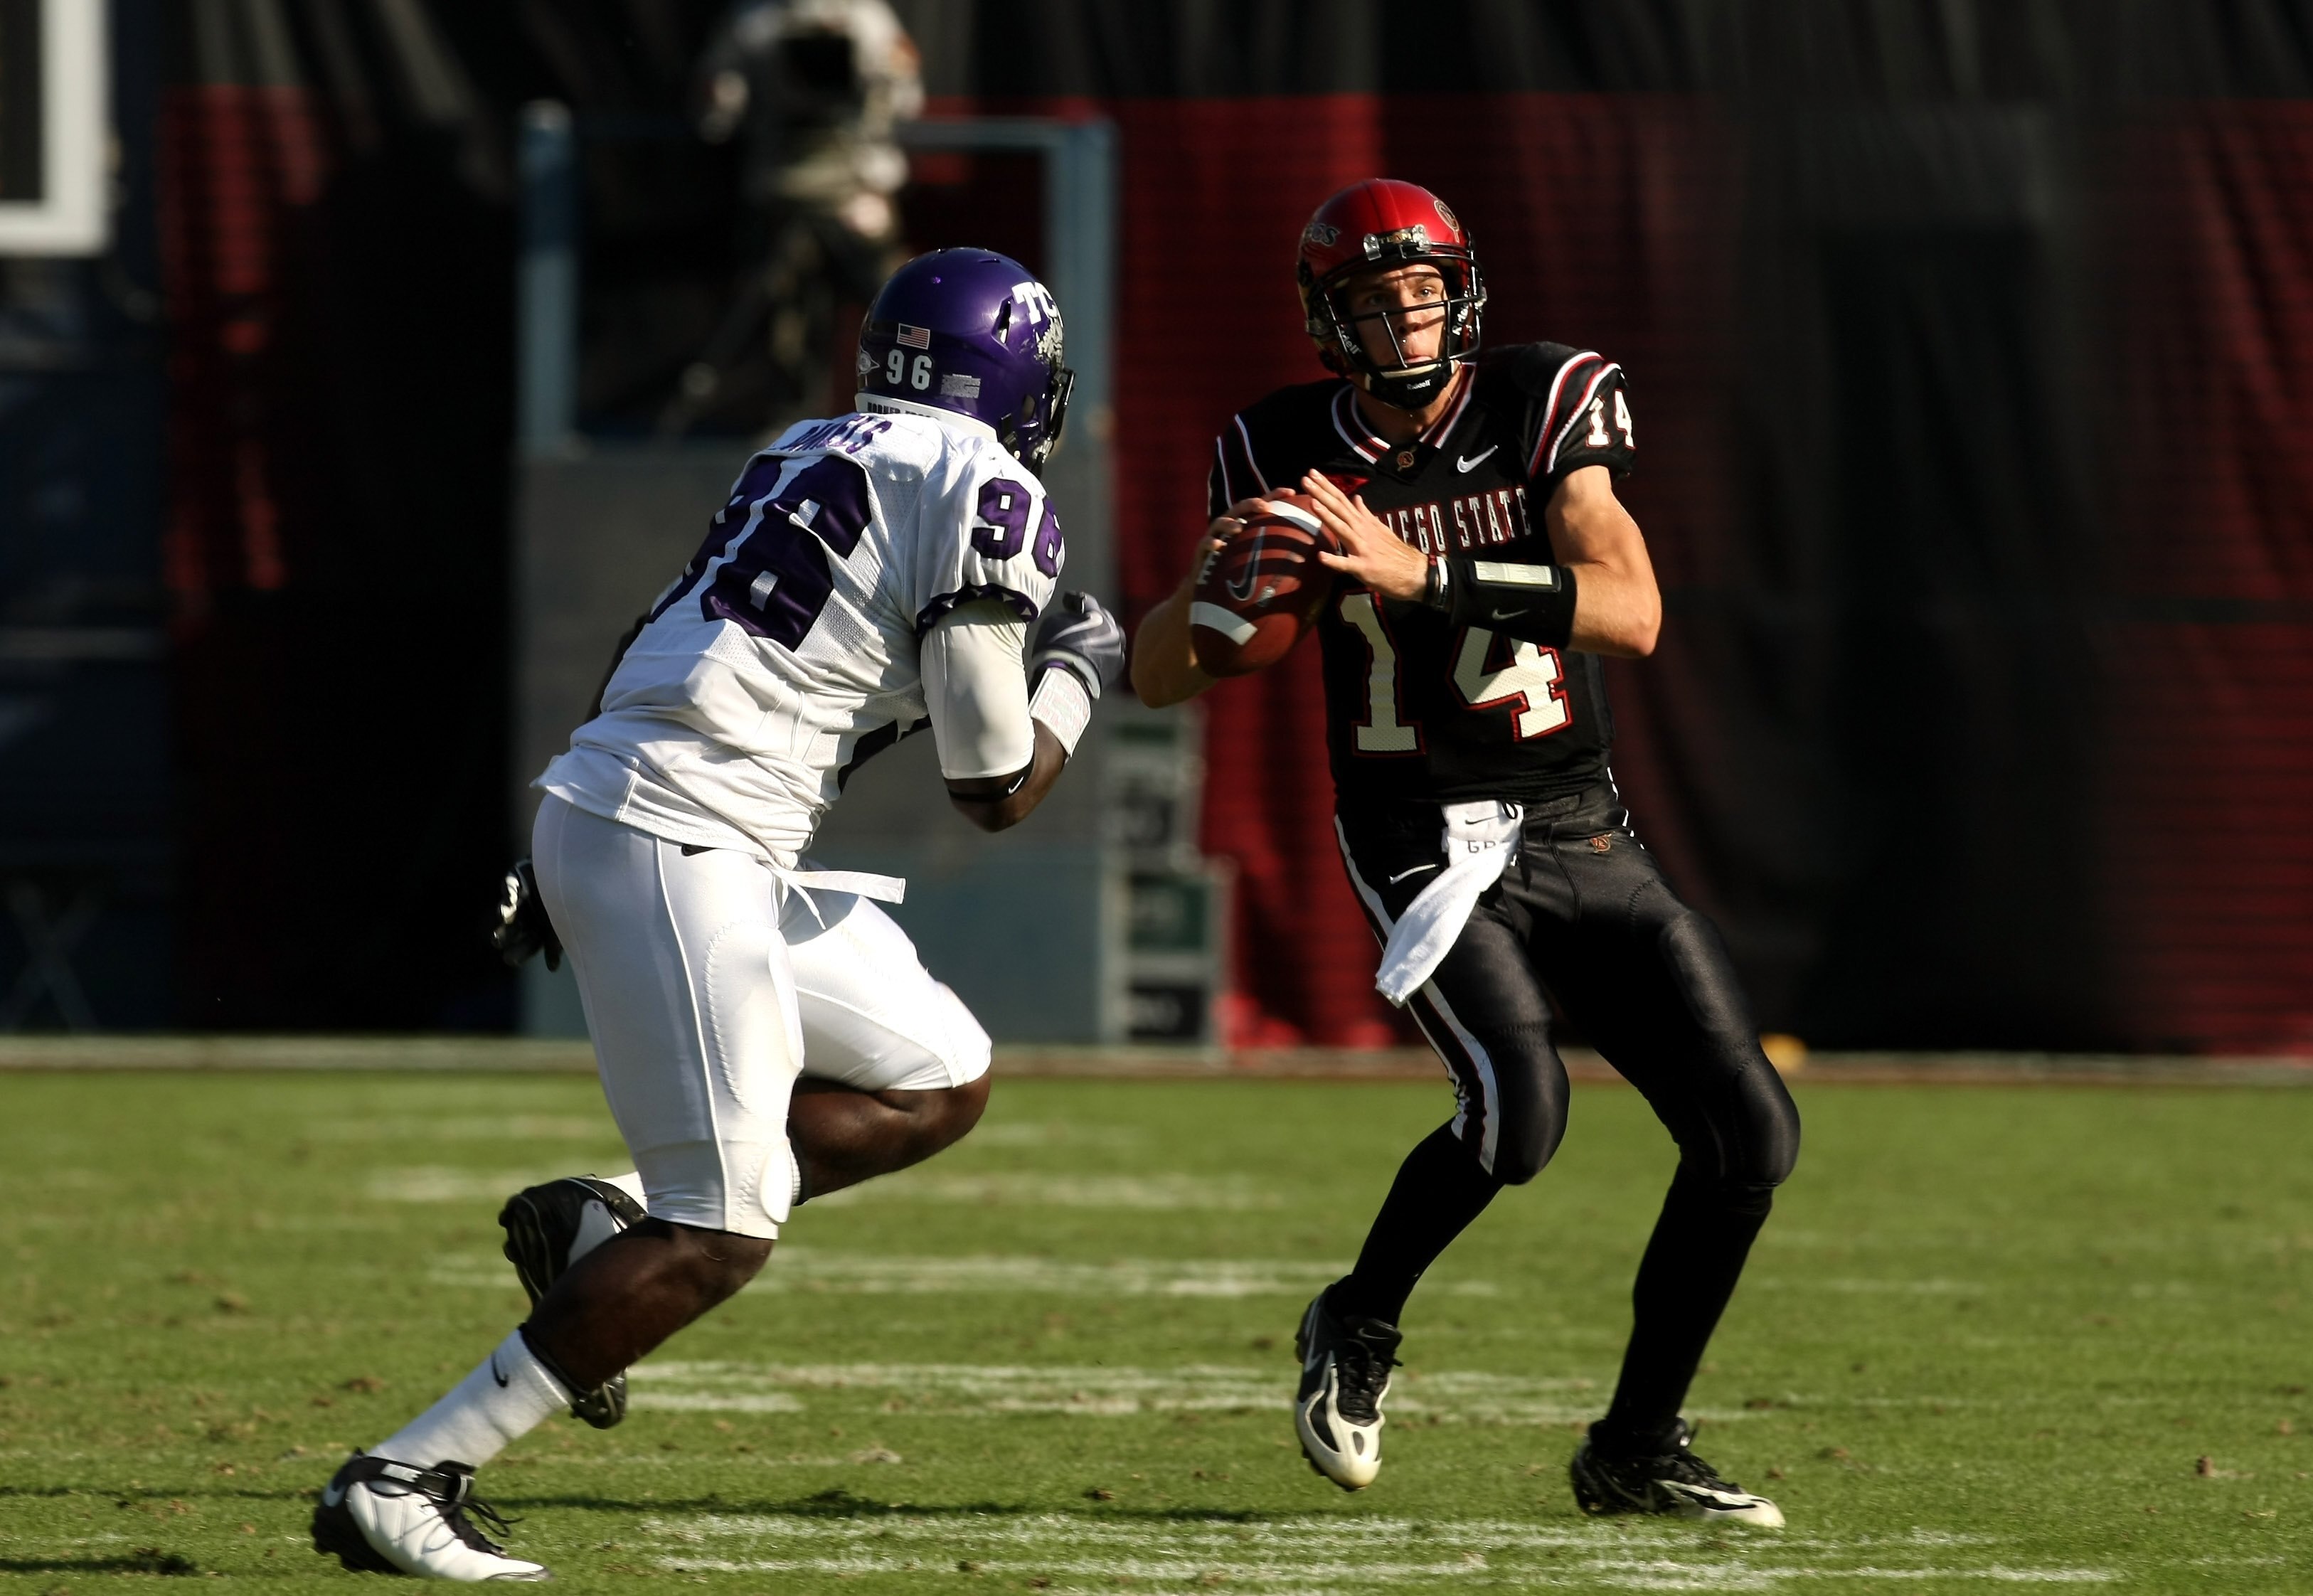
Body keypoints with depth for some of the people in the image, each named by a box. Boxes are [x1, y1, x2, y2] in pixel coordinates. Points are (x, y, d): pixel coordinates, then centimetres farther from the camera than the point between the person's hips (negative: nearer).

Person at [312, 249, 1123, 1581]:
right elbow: (996, 789, -2)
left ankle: (601, 1223, 11)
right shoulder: (985, 494, -6)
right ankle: (400, 1485, -10)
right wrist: (1079, 673, 15)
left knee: (941, 1084, 16)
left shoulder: (815, 457, 20)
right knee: (724, 1231, -9)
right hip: (675, 850, -10)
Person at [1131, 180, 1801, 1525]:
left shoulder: (1548, 404, -8)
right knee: (1521, 1107, -27)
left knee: (1752, 1135, -4)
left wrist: (1424, 571, -33)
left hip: (1584, 841, 3)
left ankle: (1638, 1449, 12)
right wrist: (1220, 581, -23)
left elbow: (1633, 613, -23)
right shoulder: (1286, 455, -4)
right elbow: (1159, 676, 0)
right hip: (1425, 845, -3)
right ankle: (1360, 1327, 1)